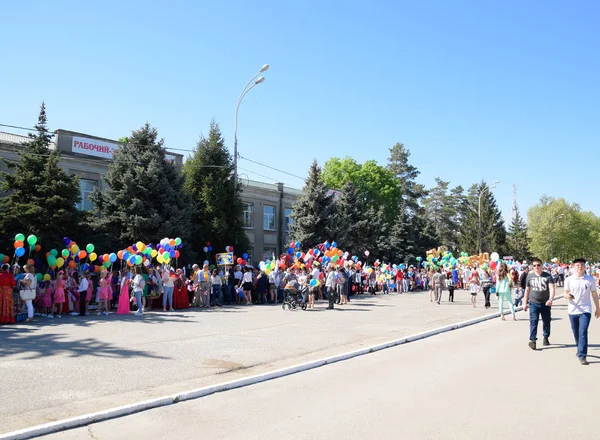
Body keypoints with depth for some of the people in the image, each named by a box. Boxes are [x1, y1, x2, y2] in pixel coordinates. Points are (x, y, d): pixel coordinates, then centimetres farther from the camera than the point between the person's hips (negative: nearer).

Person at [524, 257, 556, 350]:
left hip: (545, 303, 0)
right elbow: (527, 290, 12)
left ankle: (546, 338, 32)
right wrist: (525, 302, 12)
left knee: (546, 322, 13)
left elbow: (552, 288, -15)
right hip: (533, 303, 0)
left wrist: (551, 299, -32)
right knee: (533, 321, -11)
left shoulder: (548, 276, -3)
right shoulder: (530, 276, 4)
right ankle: (532, 340, -13)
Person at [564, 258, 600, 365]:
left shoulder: (590, 279, -2)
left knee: (583, 332, -12)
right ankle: (580, 350, 37)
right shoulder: (569, 280, -2)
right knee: (576, 333, 14)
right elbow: (565, 293, 5)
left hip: (585, 310, -2)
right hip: (573, 310, 2)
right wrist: (567, 296, -20)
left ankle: (582, 356, -10)